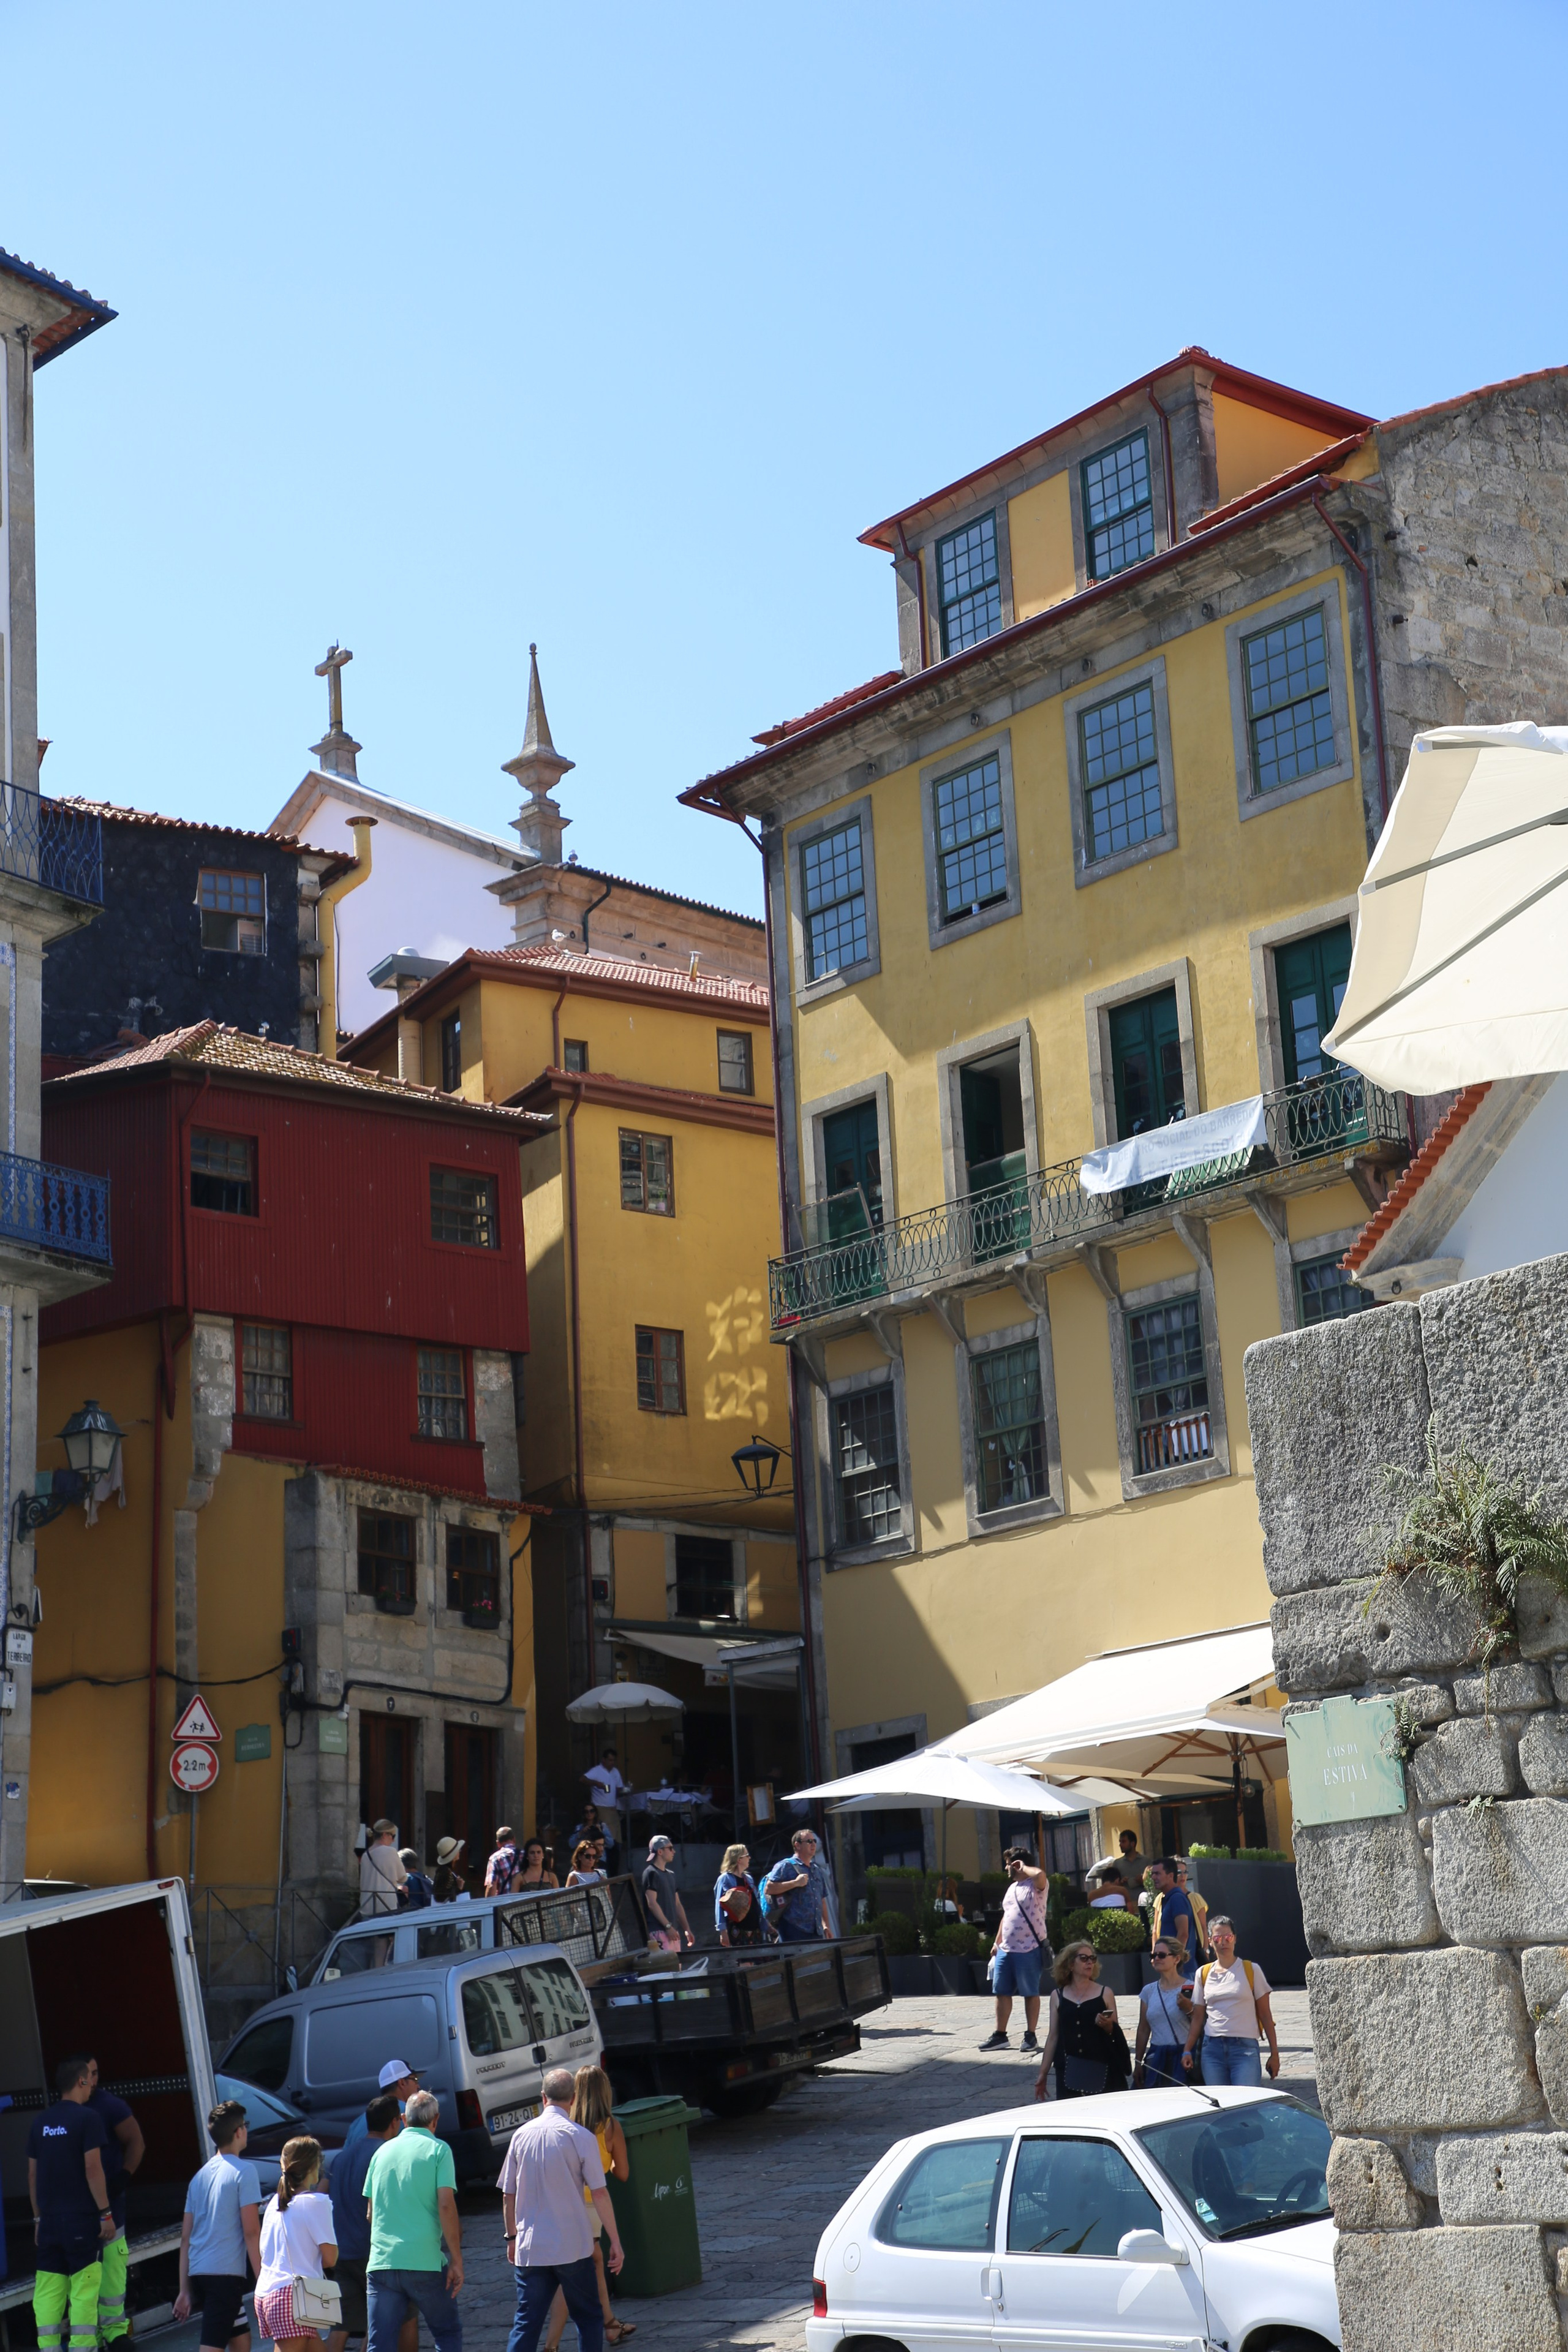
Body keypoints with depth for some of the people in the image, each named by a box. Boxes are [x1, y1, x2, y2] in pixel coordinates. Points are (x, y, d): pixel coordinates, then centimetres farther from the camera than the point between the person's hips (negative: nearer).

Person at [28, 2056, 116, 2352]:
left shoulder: (40, 2122, 10)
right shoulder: (87, 2118, -8)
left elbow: (32, 2174, 13)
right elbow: (92, 2168, -13)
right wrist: (106, 2213, -8)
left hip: (49, 2220, 5)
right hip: (82, 2221, -5)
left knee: (47, 2294, 7)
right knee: (84, 2293, -2)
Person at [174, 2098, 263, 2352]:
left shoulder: (201, 2175, 15)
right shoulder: (243, 2171, -6)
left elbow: (186, 2237, 15)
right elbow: (251, 2233, -11)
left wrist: (185, 2290, 17)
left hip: (198, 2273, 8)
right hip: (226, 2273, -8)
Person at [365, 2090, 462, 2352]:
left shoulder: (383, 2150, 13)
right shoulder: (438, 2150, -1)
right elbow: (446, 2206, -10)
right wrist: (456, 2261, -7)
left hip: (381, 2262, 3)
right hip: (425, 2262, -3)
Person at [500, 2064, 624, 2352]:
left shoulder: (522, 2135, 2)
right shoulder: (581, 2137, -8)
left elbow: (508, 2195, 8)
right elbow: (599, 2193, -9)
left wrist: (512, 2236, 20)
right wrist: (615, 2242, -3)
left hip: (530, 2249, 3)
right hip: (573, 2247, -3)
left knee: (526, 2323, 6)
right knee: (588, 2318, 12)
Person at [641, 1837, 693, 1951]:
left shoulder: (670, 1875, 19)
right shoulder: (651, 1873, -7)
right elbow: (652, 1904, -14)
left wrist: (687, 1929, 17)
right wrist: (668, 1926, -18)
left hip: (672, 1930, 9)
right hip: (659, 1931, -9)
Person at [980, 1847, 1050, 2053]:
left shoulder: (1037, 1885, -8)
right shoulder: (1012, 1888, 19)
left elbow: (1040, 1874, -33)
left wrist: (1023, 1867, -14)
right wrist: (997, 1942, 22)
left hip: (1029, 1950, -8)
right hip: (1005, 1950, 8)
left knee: (1030, 1993, 1)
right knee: (1001, 1992, 8)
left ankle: (1031, 2036, 9)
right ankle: (999, 2035, 14)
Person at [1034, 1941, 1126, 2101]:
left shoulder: (1105, 1993, 7)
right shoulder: (1058, 1996, 10)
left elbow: (1116, 2033, 11)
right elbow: (1053, 2036, 13)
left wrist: (1108, 2026, -12)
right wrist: (1043, 2073, 10)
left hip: (1100, 2069, -1)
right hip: (1068, 2071, 1)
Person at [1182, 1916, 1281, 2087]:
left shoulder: (1251, 1970, 4)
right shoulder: (1203, 1974, 12)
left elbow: (1265, 2015, 5)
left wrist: (1274, 2054, 2)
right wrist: (1187, 2051, 6)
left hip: (1244, 2047, -3)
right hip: (1212, 2048, 3)